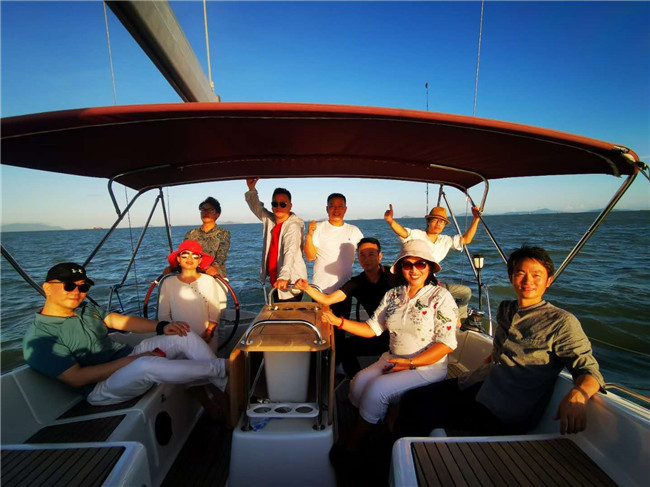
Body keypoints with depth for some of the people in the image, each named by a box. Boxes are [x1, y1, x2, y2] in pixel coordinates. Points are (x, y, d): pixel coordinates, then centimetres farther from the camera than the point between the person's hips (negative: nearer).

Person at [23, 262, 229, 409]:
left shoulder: (86, 309, 14)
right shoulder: (39, 338, -9)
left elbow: (118, 320, 4)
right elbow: (77, 378, -16)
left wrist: (161, 327, -12)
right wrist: (130, 361, -22)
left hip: (130, 356, 8)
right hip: (102, 387, -7)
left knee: (184, 335, -12)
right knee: (147, 365, -39)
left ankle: (225, 386, -13)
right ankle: (222, 367, -26)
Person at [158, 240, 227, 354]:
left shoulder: (209, 281, -2)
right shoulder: (168, 282, 2)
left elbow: (214, 314, -1)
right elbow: (163, 315, 3)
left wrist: (208, 333, -12)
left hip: (205, 340, -1)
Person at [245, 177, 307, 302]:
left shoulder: (294, 225, -18)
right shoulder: (270, 220, 6)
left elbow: (290, 253, -32)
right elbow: (256, 207, 24)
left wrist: (284, 277, -44)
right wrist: (251, 189, 9)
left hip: (290, 283, -8)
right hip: (274, 281, 8)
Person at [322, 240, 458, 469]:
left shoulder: (440, 297, -9)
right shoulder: (393, 295, 6)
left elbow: (446, 343, -13)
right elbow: (372, 328, 4)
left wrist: (411, 363, -20)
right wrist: (338, 321, -6)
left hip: (427, 367, -5)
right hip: (393, 360, 5)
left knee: (377, 388, -23)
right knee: (359, 382, -19)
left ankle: (352, 447, -2)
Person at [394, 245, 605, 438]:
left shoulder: (561, 322, -9)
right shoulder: (505, 309, 11)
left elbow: (589, 370, -15)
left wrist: (576, 396, -35)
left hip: (506, 413, -7)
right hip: (476, 385, 7)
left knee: (420, 412, -18)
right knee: (412, 398, -3)